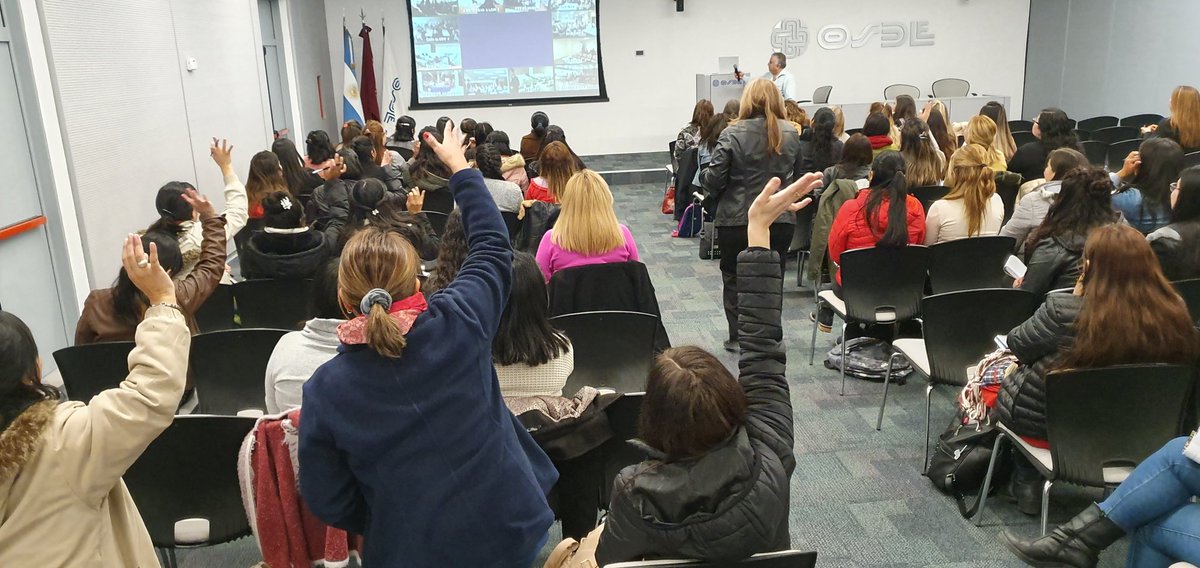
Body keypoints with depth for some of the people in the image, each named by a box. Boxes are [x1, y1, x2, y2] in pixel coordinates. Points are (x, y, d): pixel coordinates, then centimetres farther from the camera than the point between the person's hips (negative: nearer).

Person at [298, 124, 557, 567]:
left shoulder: (324, 389, -14)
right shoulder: (459, 324, -16)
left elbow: (328, 503, -6)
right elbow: (493, 245, 2)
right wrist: (459, 166, 13)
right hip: (511, 527, 1)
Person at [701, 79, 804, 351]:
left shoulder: (733, 134, -13)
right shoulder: (791, 134, 2)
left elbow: (713, 179, -14)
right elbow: (797, 175, 14)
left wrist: (704, 177, 6)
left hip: (738, 220, -3)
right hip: (781, 219, 4)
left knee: (734, 277, 12)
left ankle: (738, 336, 13)